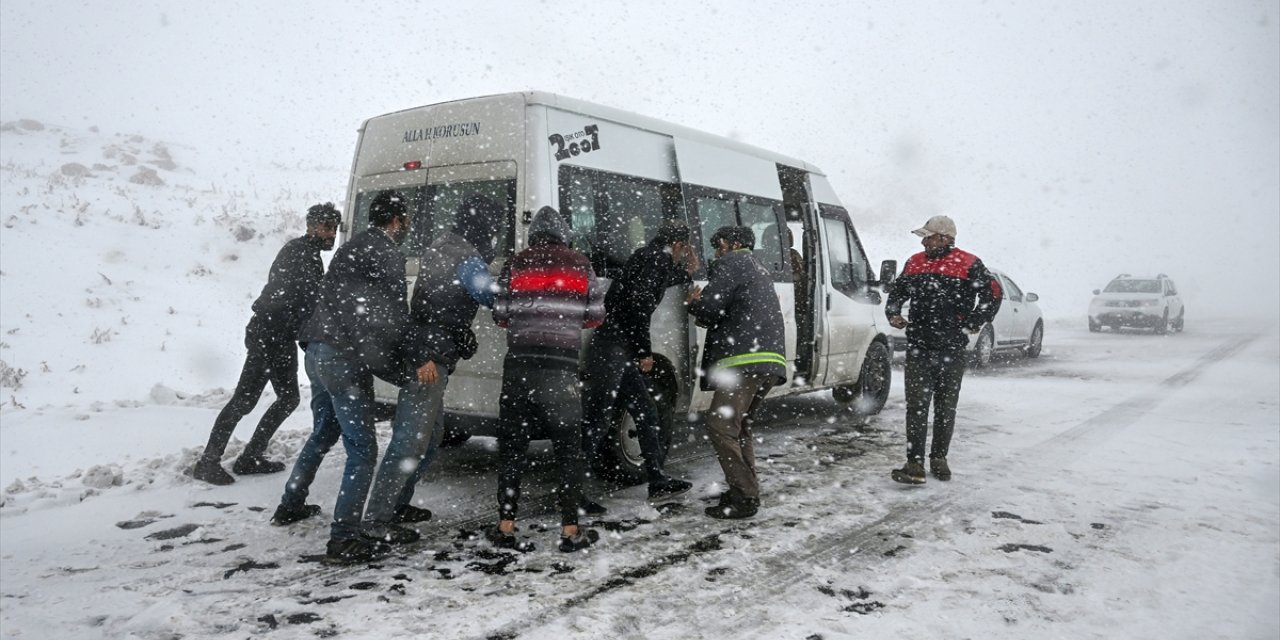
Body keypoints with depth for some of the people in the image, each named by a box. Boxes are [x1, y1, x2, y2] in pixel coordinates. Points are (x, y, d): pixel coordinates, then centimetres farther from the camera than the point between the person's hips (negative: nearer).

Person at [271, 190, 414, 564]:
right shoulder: (385, 253, -7)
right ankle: (344, 539, -9)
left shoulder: (352, 249, 21)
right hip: (345, 358, -10)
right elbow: (395, 319, -10)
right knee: (362, 449, -7)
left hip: (319, 351, 10)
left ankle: (291, 506, 39)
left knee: (323, 434, 27)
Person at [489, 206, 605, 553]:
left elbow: (500, 314, 4)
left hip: (519, 363, 1)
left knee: (511, 446, 10)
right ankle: (570, 530, 8)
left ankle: (506, 527, 11)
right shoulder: (580, 264, 6)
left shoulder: (516, 264, 5)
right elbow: (595, 315, 5)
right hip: (562, 366, 0)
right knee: (568, 448, 8)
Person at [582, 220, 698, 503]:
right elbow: (638, 302, -21)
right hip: (611, 345, -10)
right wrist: (645, 350, -15)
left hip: (622, 350, 10)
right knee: (596, 419, -8)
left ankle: (658, 482, 20)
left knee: (645, 413, 14)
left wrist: (688, 273, 34)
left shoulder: (650, 258, 21)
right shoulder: (657, 258, -8)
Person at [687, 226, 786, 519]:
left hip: (745, 359, -10)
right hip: (770, 360, 10)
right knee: (738, 426, 19)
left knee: (720, 425, -11)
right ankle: (746, 490, 21)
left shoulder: (732, 262, 2)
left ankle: (744, 497, -12)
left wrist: (694, 303, 12)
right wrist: (703, 305, 21)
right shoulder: (759, 269, 32)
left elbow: (710, 307, -9)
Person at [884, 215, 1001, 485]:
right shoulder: (915, 263, 11)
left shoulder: (968, 264, -3)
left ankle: (939, 458, 24)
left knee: (945, 408, 10)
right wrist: (893, 313, 7)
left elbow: (992, 294, 0)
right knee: (917, 406, -6)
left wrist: (975, 323, -5)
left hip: (952, 350, -2)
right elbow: (897, 291, 24)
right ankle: (915, 464, -7)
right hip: (918, 348, 2)